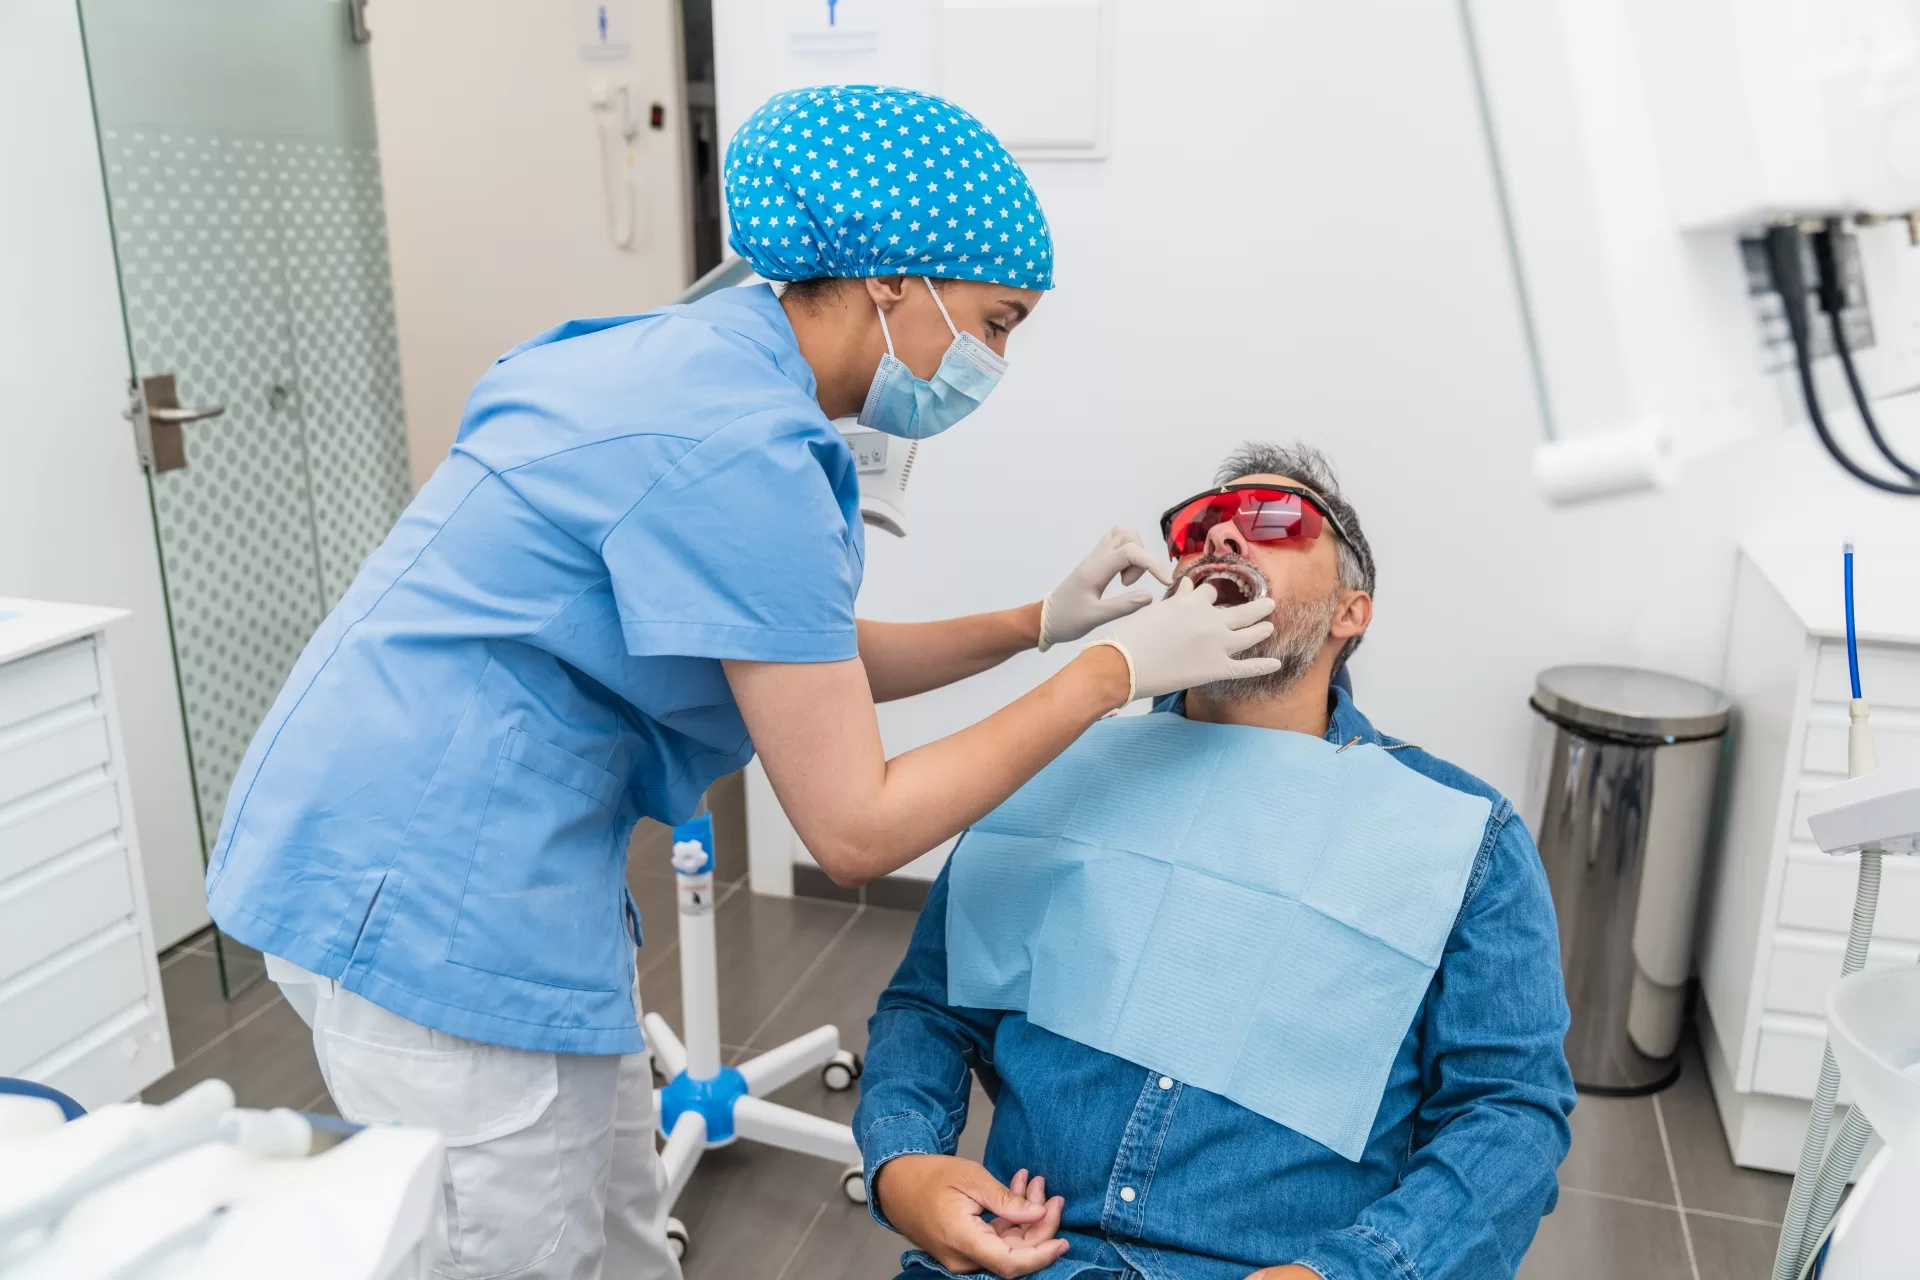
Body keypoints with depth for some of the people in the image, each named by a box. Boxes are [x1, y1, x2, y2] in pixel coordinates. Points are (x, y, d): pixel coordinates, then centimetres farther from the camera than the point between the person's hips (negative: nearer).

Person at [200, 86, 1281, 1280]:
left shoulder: (710, 363, 6)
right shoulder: (740, 448, -24)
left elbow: (814, 662, 16)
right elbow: (857, 829, -21)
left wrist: (1039, 622, 7)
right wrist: (1116, 670, -14)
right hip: (434, 903, -10)